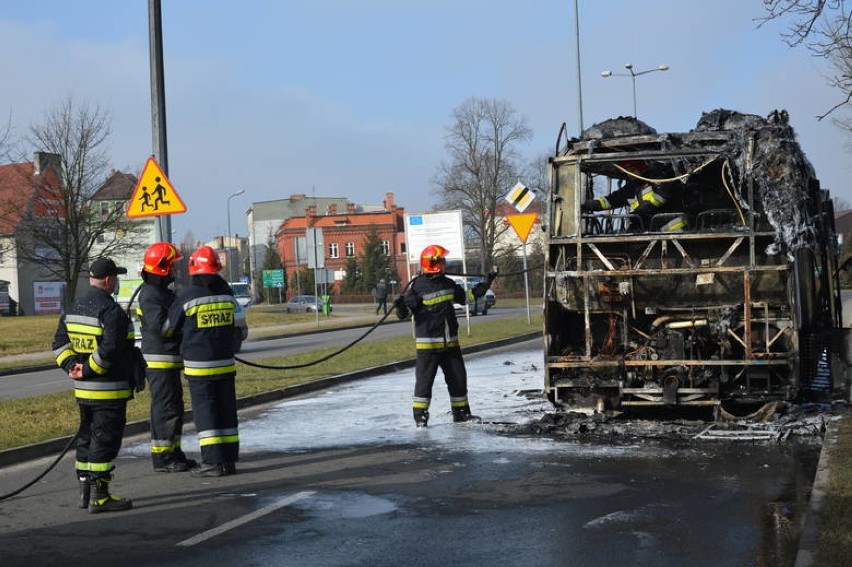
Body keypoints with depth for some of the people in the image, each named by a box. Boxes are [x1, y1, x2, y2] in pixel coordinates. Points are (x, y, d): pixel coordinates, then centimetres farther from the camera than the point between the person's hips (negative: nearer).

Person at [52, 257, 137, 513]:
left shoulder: (74, 308, 12)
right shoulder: (111, 310, -17)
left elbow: (60, 341, 12)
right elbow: (110, 348, -26)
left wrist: (71, 365, 2)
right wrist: (89, 370, -16)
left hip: (83, 389, 9)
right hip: (110, 390, -9)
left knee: (87, 438, 16)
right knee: (105, 439, -4)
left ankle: (86, 492, 23)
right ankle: (99, 497, -2)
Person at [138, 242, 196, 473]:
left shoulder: (163, 291, 17)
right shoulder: (150, 294, -16)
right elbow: (159, 326, -26)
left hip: (170, 360, 11)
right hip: (159, 360, -10)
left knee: (175, 407, 15)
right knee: (164, 408, -6)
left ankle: (174, 452, 23)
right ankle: (161, 457, -1)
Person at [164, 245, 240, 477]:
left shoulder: (187, 295, -10)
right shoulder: (227, 293, 3)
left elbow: (168, 329, 2)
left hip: (198, 366, -4)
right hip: (225, 362, 4)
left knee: (205, 410, -1)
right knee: (226, 409, 11)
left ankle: (213, 461, -4)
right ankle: (229, 458, 14)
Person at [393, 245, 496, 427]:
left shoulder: (448, 284, 9)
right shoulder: (418, 286, -11)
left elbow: (465, 297, 23)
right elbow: (406, 310, -13)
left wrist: (484, 286, 20)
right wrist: (401, 307, -35)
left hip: (450, 341, 7)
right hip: (428, 342, -6)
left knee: (458, 376, 11)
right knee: (425, 378, -3)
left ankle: (461, 412, 23)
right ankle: (420, 414, 7)